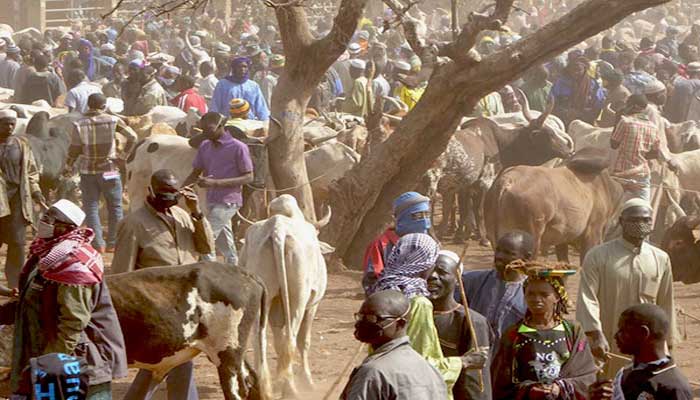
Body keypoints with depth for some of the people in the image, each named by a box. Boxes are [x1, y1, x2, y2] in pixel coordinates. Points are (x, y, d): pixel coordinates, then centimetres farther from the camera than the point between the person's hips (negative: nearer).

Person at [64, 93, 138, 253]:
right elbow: (132, 136, -10)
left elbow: (74, 149, -2)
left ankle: (98, 244, -1)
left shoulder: (79, 124, -4)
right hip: (109, 170, -1)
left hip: (88, 172, 1)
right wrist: (124, 155, 0)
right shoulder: (112, 121, -5)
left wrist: (68, 167, 12)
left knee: (91, 208, 6)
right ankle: (113, 243, 9)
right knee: (115, 207, 10)